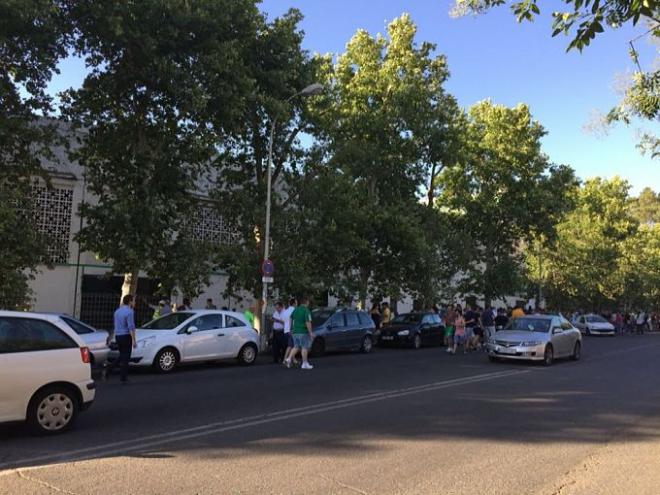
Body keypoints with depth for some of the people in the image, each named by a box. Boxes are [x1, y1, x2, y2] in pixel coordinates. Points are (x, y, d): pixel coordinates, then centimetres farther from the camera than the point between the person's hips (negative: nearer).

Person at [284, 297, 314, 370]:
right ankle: (305, 364, 4)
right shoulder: (306, 310, -12)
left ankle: (289, 359, -3)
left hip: (295, 332, 7)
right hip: (303, 332, -7)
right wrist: (311, 333, -16)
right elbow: (308, 322, -19)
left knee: (296, 347, 13)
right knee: (304, 347, 1)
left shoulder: (295, 310, 10)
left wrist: (292, 329, 23)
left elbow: (291, 320, 15)